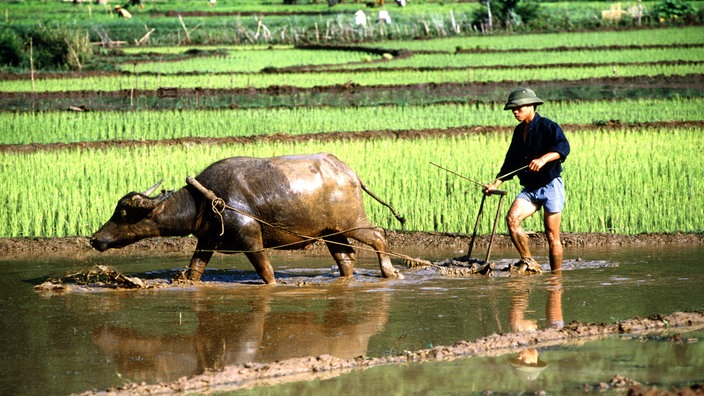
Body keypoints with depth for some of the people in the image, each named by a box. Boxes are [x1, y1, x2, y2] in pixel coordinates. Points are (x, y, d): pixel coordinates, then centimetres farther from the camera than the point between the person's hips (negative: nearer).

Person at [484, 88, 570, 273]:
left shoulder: (548, 126, -9)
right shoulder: (519, 131, 15)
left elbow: (563, 147, -26)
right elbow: (511, 162, 22)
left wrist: (543, 159, -41)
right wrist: (495, 184, 16)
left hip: (551, 186, -6)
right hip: (530, 189, 6)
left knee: (552, 236, -5)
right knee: (512, 218, -18)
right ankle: (528, 262, -9)